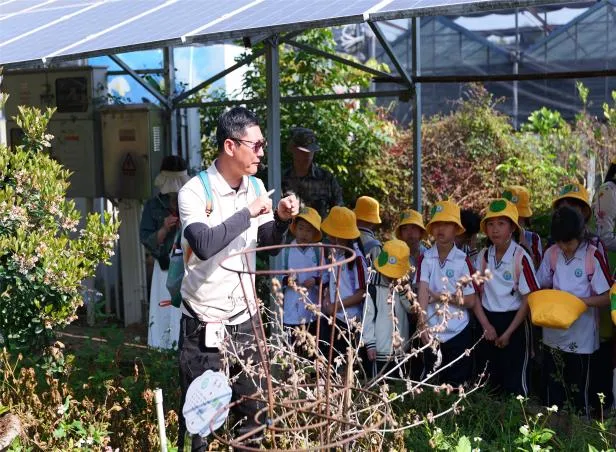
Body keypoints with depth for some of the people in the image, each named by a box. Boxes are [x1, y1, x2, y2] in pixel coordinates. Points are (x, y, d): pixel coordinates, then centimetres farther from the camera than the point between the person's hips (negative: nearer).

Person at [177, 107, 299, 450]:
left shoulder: (256, 186, 3)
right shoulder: (195, 192, -15)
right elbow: (204, 245, -31)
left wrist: (282, 219, -8)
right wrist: (248, 213, -24)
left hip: (245, 315, 5)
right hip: (204, 320, -5)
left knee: (253, 406, 16)